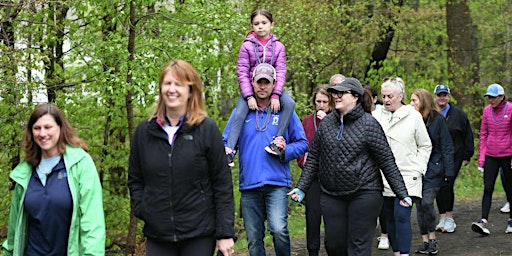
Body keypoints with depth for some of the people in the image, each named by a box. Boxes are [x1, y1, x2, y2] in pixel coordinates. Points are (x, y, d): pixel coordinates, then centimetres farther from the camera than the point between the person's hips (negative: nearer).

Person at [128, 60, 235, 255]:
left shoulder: (207, 129, -2)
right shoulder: (144, 131, 7)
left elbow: (223, 184, -3)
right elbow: (135, 180, 15)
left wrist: (225, 233, -6)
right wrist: (142, 210, -2)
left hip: (200, 235, -2)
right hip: (157, 235, 3)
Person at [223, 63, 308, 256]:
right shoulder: (241, 112, 9)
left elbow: (302, 143, 9)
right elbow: (226, 141, 12)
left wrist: (286, 150, -10)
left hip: (277, 183, -2)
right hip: (248, 184, 2)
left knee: (279, 229, -20)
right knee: (254, 238, 7)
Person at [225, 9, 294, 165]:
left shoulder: (278, 46, 3)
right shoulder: (247, 46, -1)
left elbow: (281, 72, -3)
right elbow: (242, 72, -5)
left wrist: (275, 95, -17)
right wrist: (249, 96, -17)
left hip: (272, 86, 1)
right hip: (250, 87, -1)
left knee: (289, 103, -27)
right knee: (239, 114, -23)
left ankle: (277, 140, -25)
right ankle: (229, 150, -24)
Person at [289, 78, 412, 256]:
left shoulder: (369, 124, -6)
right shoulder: (326, 123, 7)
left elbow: (387, 161, -6)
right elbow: (313, 158, 12)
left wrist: (402, 194, -8)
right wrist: (301, 187, 7)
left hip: (364, 193, -4)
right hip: (331, 195, 5)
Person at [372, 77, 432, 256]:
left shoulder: (413, 116, 0)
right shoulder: (375, 116, 3)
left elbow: (425, 146, 8)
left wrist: (418, 168, -1)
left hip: (407, 176, -3)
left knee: (401, 216, -15)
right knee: (391, 218, 10)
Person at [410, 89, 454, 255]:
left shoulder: (438, 120, -4)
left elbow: (446, 147, -3)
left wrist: (449, 171, -7)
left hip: (433, 169, -4)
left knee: (427, 202, -13)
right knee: (419, 204, 4)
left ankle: (432, 239, 2)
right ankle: (425, 240, 13)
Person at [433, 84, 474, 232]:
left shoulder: (458, 114, 2)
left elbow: (468, 136, 7)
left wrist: (467, 156, 6)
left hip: (454, 157, -2)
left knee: (447, 186, -12)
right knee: (438, 188, 4)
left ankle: (449, 218, -1)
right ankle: (442, 218, 13)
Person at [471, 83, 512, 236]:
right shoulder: (487, 110, 4)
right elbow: (483, 135, 9)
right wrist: (481, 158, 4)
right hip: (490, 156, 3)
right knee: (488, 188, -6)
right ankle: (484, 222, -13)